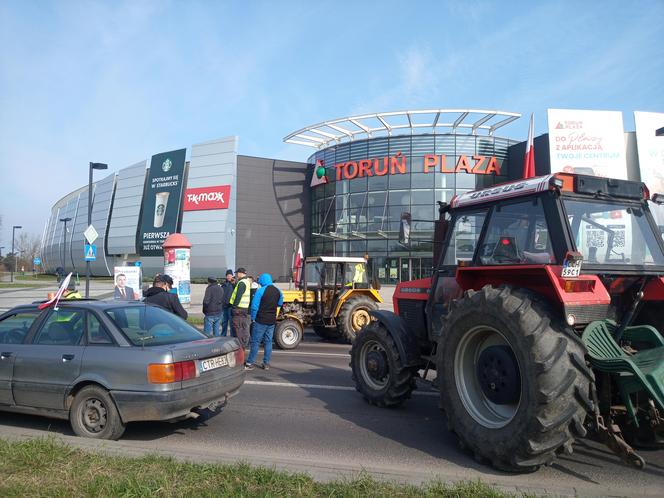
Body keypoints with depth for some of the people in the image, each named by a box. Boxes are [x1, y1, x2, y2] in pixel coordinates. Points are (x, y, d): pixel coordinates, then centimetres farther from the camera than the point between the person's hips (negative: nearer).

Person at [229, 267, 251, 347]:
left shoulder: (242, 283, -16)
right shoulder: (248, 282, 16)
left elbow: (238, 296, -21)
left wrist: (234, 305, -17)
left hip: (239, 309, -10)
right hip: (246, 308, 10)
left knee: (238, 329, -4)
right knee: (244, 328, 14)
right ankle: (244, 344, 22)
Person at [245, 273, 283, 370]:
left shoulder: (260, 290, -12)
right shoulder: (278, 291, 6)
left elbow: (254, 306, -12)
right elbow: (279, 305, 15)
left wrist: (253, 318, -3)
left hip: (261, 320, -5)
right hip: (272, 321, 5)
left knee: (255, 342, 0)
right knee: (268, 342, 10)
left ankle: (249, 363, 2)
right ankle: (266, 363, 12)